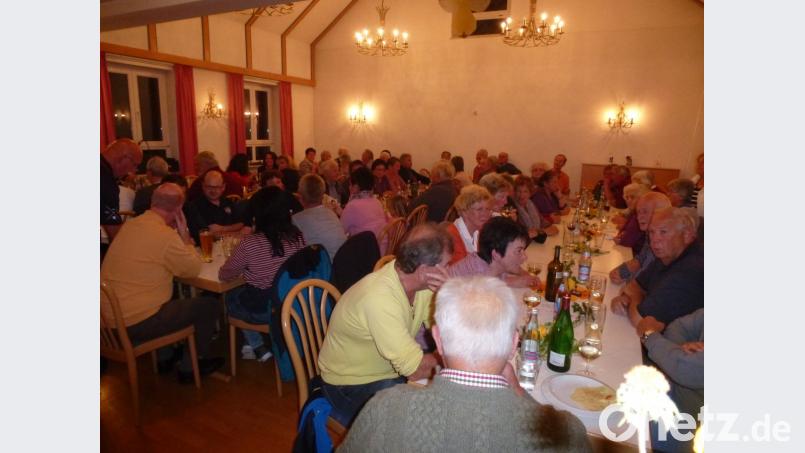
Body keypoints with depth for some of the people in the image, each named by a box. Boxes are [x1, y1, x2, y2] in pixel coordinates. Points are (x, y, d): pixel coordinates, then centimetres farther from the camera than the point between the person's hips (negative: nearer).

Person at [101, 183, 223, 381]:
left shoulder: (130, 224, 4)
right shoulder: (165, 234, -22)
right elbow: (193, 269, -10)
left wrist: (181, 238, 7)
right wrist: (184, 235, -3)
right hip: (135, 323, -8)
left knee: (175, 298, 32)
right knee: (208, 305, 3)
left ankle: (165, 358, 38)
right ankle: (190, 367, 18)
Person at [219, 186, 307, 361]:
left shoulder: (250, 243, -22)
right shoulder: (298, 236, -10)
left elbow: (224, 275, -7)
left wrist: (243, 267, 14)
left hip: (262, 310, -5)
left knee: (229, 297, 26)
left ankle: (258, 347, 27)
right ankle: (259, 346, 35)